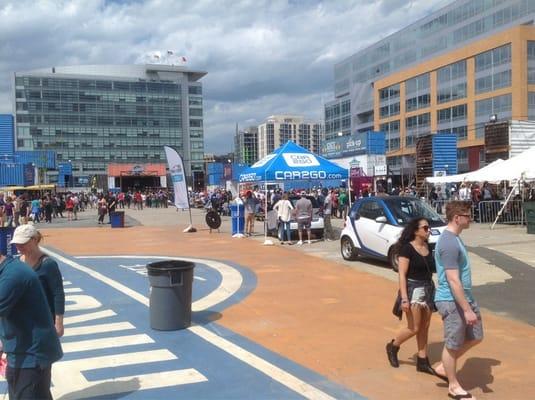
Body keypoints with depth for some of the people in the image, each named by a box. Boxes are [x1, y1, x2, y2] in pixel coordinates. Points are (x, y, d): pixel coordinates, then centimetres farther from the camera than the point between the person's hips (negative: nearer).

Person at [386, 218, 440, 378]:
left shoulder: (428, 247, 6)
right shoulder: (407, 248, -14)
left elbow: (431, 268, 14)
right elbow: (402, 274, -17)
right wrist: (404, 298, -22)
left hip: (428, 289, 7)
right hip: (413, 290, -7)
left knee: (424, 327, 11)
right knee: (414, 328, -1)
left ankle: (422, 361, 20)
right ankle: (392, 346, 23)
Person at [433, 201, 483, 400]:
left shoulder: (454, 238, 9)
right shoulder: (449, 243, -23)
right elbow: (453, 281, -25)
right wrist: (467, 310, -22)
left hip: (465, 297, 10)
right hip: (452, 301, -10)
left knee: (475, 336, 17)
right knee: (453, 344, 5)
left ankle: (443, 367, 30)